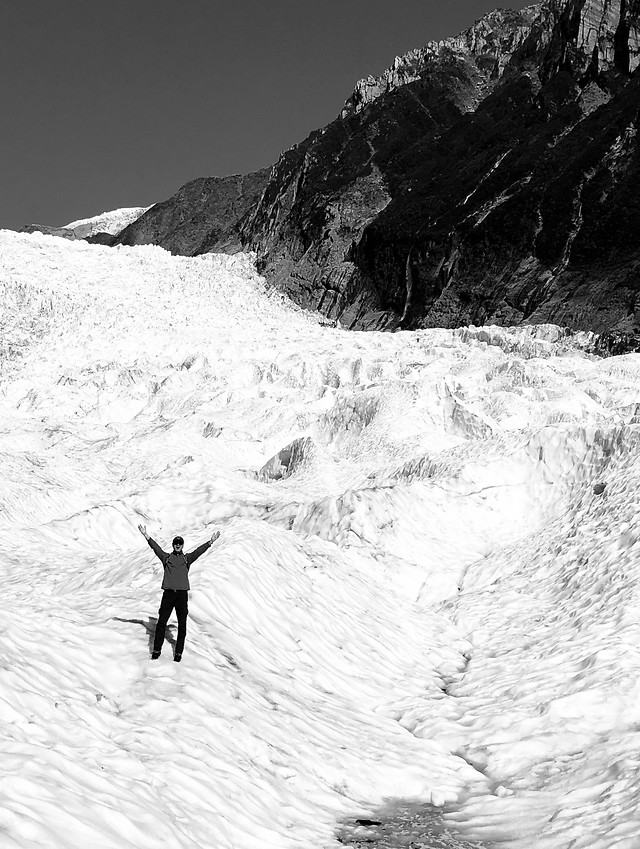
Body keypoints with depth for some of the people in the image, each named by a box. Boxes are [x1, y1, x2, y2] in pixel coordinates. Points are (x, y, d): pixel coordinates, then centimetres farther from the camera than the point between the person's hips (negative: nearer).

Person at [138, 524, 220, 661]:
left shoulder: (187, 558, 12)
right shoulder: (166, 557, 11)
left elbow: (199, 551, 1)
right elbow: (156, 547, 1)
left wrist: (210, 542, -12)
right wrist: (146, 536, -11)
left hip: (182, 594, 0)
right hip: (168, 593, 0)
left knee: (182, 625, 1)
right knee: (161, 623, 0)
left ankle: (179, 652, 7)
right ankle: (156, 650, 8)